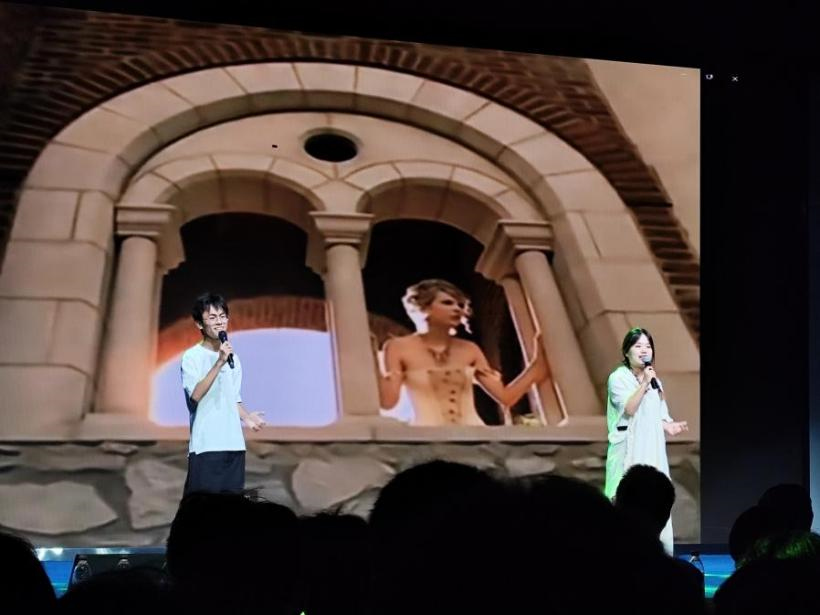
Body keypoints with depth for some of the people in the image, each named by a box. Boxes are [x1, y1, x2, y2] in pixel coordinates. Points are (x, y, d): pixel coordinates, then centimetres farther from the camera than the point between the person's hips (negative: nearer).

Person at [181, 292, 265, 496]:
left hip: (234, 444, 6)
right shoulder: (192, 356, -6)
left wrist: (246, 417, 1)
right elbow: (196, 395, -20)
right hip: (205, 445, -6)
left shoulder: (233, 357, 13)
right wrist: (219, 362, -24)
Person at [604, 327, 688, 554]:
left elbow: (656, 415, 18)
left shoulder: (654, 380, 14)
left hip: (652, 448, 6)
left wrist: (668, 425, -2)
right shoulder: (618, 378, -4)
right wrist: (644, 383, -20)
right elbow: (629, 409, -14)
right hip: (628, 449, -6)